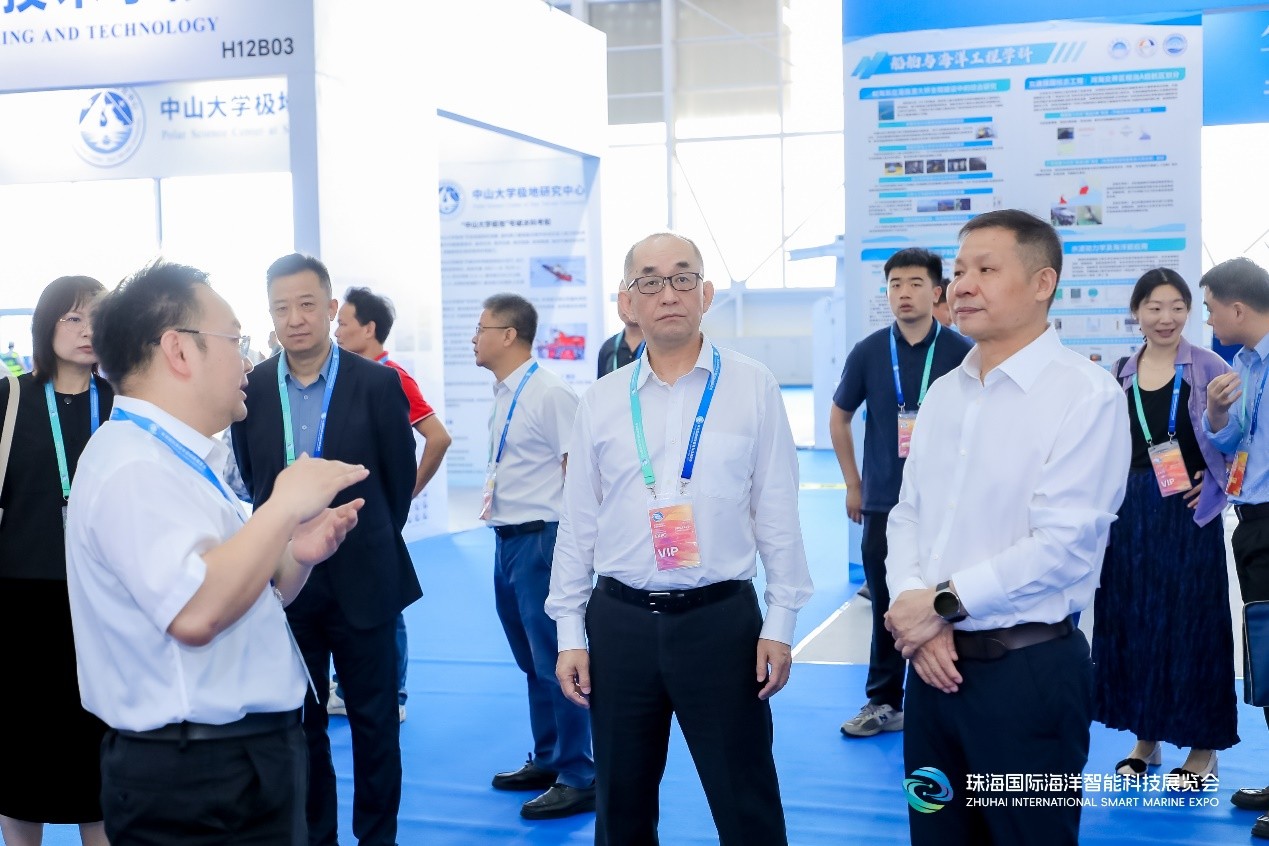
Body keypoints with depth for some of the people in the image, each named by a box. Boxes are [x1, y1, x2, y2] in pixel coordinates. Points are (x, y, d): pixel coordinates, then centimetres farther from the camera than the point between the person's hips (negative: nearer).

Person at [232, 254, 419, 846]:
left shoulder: (378, 384, -8)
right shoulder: (251, 389, -2)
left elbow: (400, 480, 2)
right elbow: (250, 480, 9)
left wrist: (364, 542, 9)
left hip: (362, 581, -2)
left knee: (374, 721, 9)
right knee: (299, 722, 12)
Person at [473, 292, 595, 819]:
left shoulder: (549, 395, -15)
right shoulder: (503, 396, 10)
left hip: (541, 539, -9)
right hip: (508, 540, 9)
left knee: (555, 660, -3)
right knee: (531, 661, 18)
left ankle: (578, 780, 7)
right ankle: (547, 761, 31)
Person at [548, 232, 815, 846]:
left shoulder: (751, 388, -1)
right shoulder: (601, 401, 5)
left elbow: (777, 512, 0)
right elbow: (577, 523, 8)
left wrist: (780, 622, -3)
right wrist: (569, 633, 6)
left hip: (721, 619, -2)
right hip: (619, 621, 2)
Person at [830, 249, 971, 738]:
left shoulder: (961, 353, -4)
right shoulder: (868, 353, 0)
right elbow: (839, 417, 11)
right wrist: (853, 485, 9)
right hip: (882, 503, 1)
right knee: (886, 605, 9)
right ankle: (883, 702, 21)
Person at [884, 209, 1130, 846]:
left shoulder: (1086, 394, -12)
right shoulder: (942, 393, 10)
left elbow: (1063, 544, -19)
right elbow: (906, 516, 9)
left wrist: (944, 603, -13)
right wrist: (917, 615, -8)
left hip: (1028, 668, -6)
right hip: (933, 659, 6)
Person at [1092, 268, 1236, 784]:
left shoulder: (1208, 367, -5)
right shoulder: (1120, 374, 7)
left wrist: (1215, 486, -11)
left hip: (1188, 513, -4)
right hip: (1132, 513, 4)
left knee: (1192, 622, 2)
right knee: (1133, 621, 9)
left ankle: (1203, 747, 14)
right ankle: (1146, 736, 23)